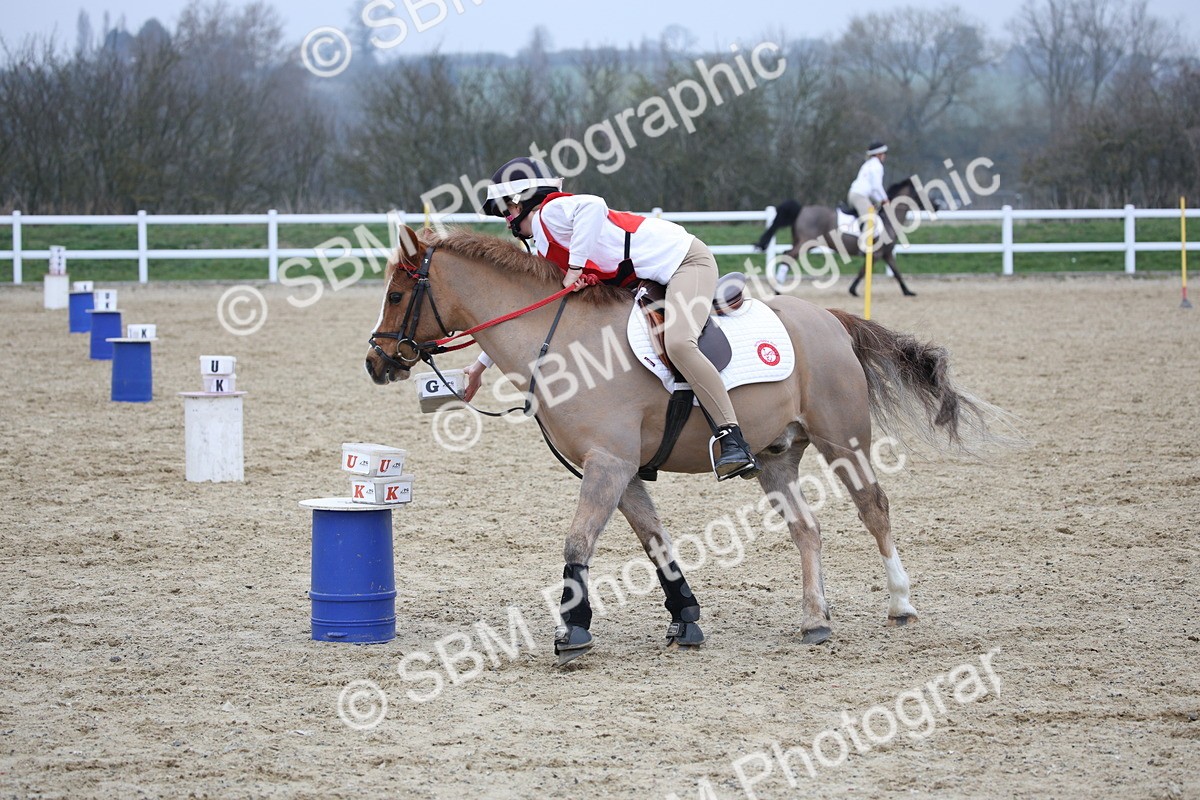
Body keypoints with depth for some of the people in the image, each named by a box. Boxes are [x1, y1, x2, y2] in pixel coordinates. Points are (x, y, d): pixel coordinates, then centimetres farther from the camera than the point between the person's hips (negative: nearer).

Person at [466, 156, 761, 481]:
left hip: (686, 259, -11)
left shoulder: (550, 213, -10)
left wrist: (576, 266, -27)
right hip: (654, 281, 11)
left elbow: (593, 206, -33)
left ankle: (733, 440, -35)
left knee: (678, 343, -31)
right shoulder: (546, 252, 18)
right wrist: (482, 364, 26)